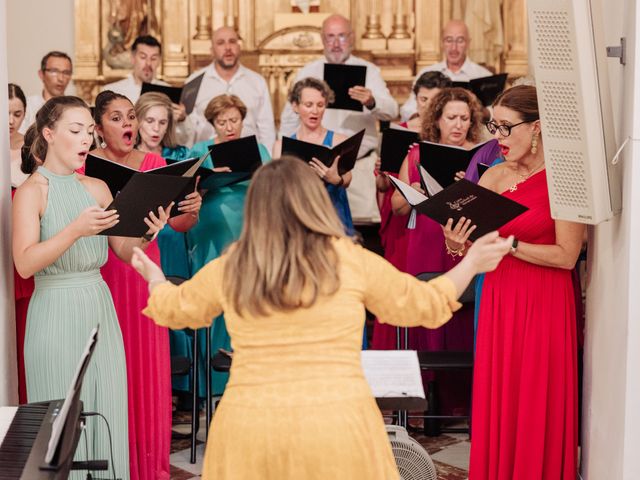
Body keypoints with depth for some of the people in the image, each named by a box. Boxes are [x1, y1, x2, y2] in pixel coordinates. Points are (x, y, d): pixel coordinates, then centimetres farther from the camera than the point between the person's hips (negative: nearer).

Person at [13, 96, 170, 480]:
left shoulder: (97, 188, 9)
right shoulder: (32, 191, -6)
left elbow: (125, 253, 8)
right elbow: (25, 263, -18)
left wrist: (147, 233, -13)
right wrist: (75, 231, -29)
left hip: (100, 311, 5)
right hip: (57, 313, -5)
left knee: (107, 412, 6)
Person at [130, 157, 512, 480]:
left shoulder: (228, 269, 6)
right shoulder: (352, 260, 1)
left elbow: (173, 308, 25)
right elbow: (426, 306, 13)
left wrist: (155, 280, 48)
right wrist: (472, 264, 30)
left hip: (249, 428, 2)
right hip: (336, 427, -1)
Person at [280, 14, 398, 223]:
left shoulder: (369, 71, 5)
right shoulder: (307, 73, 10)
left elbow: (391, 111, -10)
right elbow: (289, 120, 13)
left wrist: (371, 102, -32)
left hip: (360, 165, -1)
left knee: (363, 223, -7)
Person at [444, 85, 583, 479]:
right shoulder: (494, 177, 7)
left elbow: (566, 255, -16)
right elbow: (470, 247, 6)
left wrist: (508, 244, -19)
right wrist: (457, 244, -16)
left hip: (544, 303, -5)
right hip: (499, 298, 5)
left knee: (536, 406, 2)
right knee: (496, 402, 9)